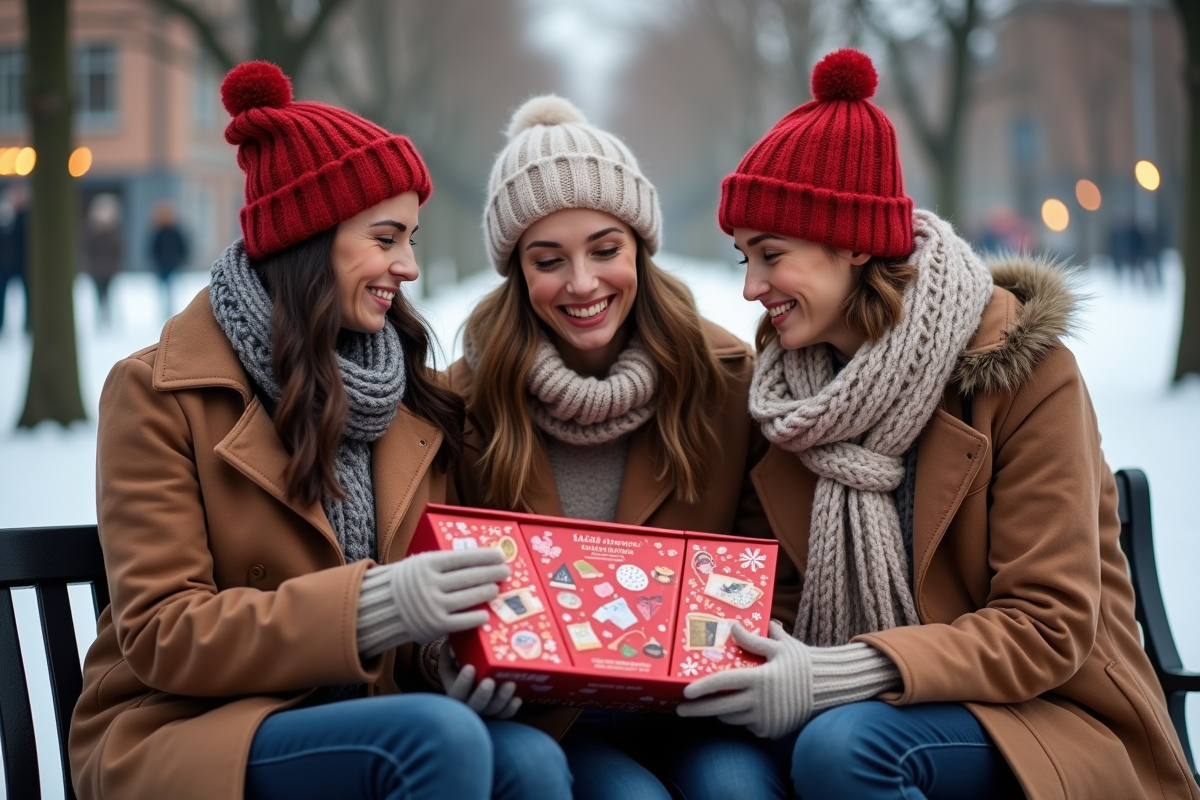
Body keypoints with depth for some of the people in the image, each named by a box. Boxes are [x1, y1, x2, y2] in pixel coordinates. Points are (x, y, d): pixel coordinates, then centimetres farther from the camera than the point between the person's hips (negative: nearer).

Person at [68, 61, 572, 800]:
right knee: (440, 735, -33)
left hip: (362, 724, 5)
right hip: (184, 736, -5)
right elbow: (159, 635, -11)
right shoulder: (161, 392, -5)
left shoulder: (416, 398, 11)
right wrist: (375, 604, -24)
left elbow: (435, 592, 13)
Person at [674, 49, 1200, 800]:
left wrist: (840, 675, -28)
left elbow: (1049, 630, -16)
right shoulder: (792, 381, 6)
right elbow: (787, 586, 10)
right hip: (886, 708, 5)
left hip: (1049, 717, -5)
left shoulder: (1024, 370, -13)